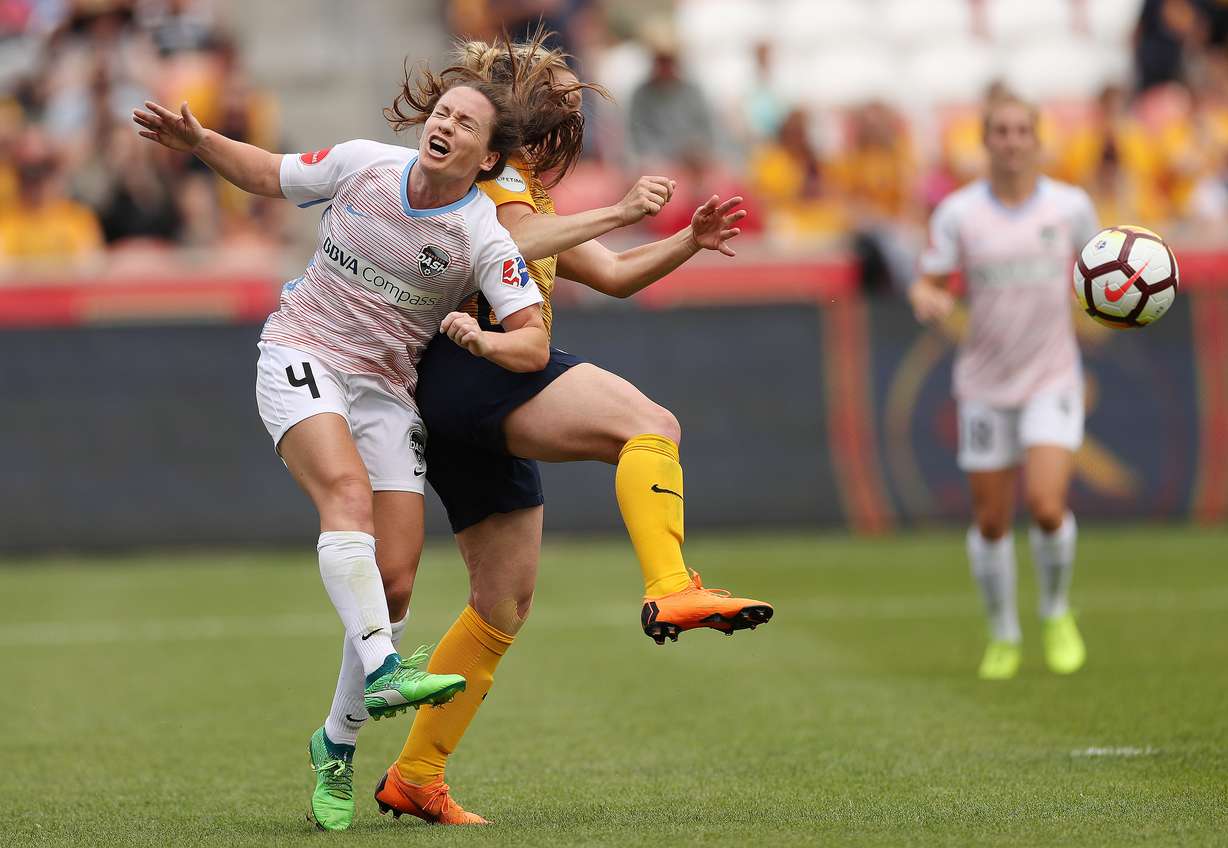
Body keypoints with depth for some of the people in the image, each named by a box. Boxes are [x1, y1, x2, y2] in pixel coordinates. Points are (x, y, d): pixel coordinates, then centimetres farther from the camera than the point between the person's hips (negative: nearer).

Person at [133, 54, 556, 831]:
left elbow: (535, 345, -12)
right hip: (302, 358, -1)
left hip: (386, 387, 1)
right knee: (346, 493, -31)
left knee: (395, 582, -6)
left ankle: (337, 746, 12)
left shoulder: (484, 240, -10)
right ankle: (382, 672, -46)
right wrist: (197, 141, -2)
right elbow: (268, 176, 12)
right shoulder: (363, 163, -5)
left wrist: (483, 340, -32)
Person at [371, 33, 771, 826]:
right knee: (649, 423, -27)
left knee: (507, 598, 11)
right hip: (471, 366, -10)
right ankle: (671, 592, -47)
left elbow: (614, 275, 29)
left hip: (476, 412, 10)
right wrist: (618, 213, -23)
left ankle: (414, 777, 14)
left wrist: (688, 242, 13)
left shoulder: (532, 198, 33)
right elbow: (512, 245, -19)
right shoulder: (495, 176, 2)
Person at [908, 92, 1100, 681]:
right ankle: (1002, 635, 28)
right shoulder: (957, 212, -5)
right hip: (986, 385, 1)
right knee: (991, 522, 5)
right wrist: (929, 301, -27)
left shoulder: (1070, 205, -3)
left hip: (1053, 380, -1)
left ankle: (1056, 613, 10)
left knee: (1046, 505, -18)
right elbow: (926, 287, -4)